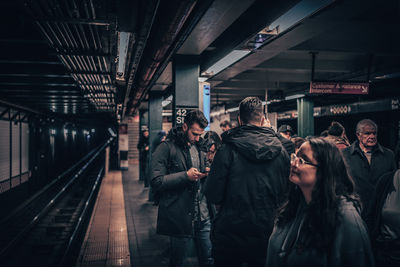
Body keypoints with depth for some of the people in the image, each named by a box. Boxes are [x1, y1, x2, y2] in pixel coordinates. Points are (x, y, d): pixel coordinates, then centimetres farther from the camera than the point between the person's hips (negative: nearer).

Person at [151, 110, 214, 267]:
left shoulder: (199, 148, 13)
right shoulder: (166, 148, -9)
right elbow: (157, 182, -15)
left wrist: (206, 173, 1)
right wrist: (186, 176, -22)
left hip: (203, 216, 6)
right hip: (179, 218, -6)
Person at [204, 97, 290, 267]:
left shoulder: (228, 149, -15)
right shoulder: (281, 151, -4)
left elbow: (213, 195, -14)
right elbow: (285, 192, 4)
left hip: (230, 235, -3)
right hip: (266, 236, 3)